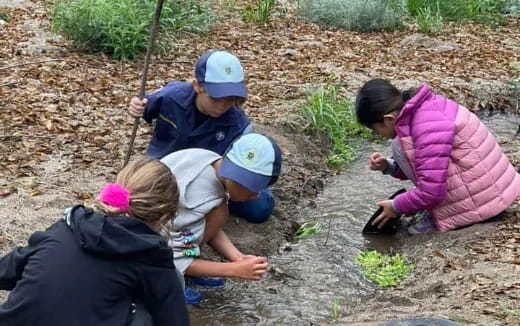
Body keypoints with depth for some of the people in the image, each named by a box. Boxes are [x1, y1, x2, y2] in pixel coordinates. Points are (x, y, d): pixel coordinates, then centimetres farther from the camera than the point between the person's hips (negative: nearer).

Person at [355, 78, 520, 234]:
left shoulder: (428, 128, -23)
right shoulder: (427, 107, 7)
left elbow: (431, 192, -23)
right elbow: (422, 164, 19)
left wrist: (396, 207, -6)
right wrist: (388, 166, 4)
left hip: (480, 200, -10)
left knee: (401, 146, -10)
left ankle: (437, 217, -5)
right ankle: (434, 209, 11)